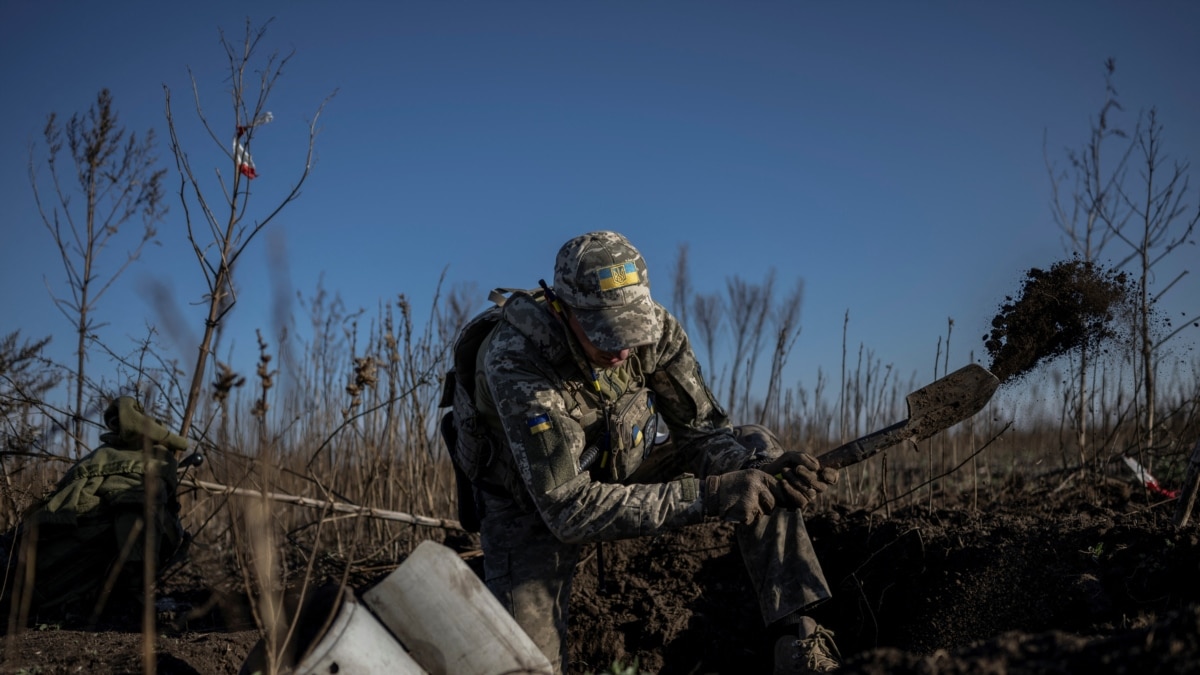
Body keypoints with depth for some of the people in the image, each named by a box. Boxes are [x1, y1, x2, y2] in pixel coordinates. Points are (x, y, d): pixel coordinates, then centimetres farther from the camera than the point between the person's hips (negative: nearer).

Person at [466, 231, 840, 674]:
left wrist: (766, 466, -33)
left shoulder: (653, 327, -21)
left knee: (755, 452, -16)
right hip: (536, 507, -4)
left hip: (627, 471, 4)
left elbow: (699, 432, -11)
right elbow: (570, 509, -38)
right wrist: (709, 494, -42)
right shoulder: (514, 363, -35)